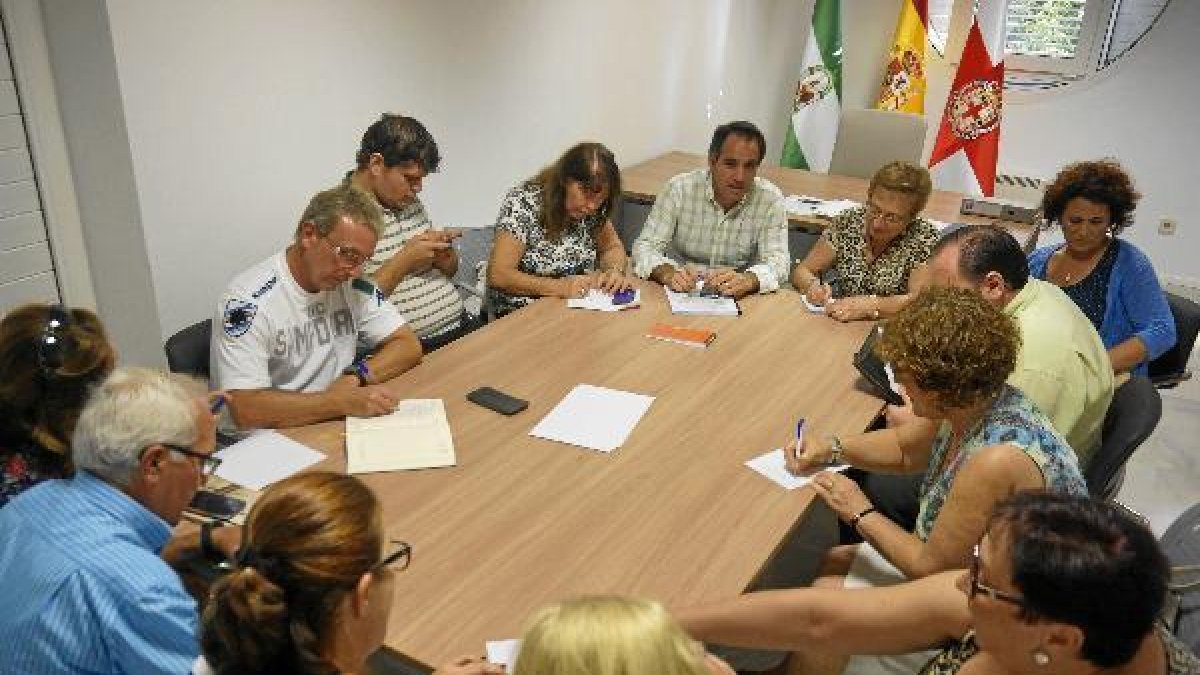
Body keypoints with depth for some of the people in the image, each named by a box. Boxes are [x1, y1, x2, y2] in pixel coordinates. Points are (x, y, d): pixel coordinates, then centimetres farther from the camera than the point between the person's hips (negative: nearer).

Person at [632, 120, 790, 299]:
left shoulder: (770, 199, -6)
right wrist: (668, 274, -31)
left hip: (739, 299, 2)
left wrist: (746, 281, -36)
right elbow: (645, 246, -8)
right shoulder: (679, 189, -7)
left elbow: (777, 262, -13)